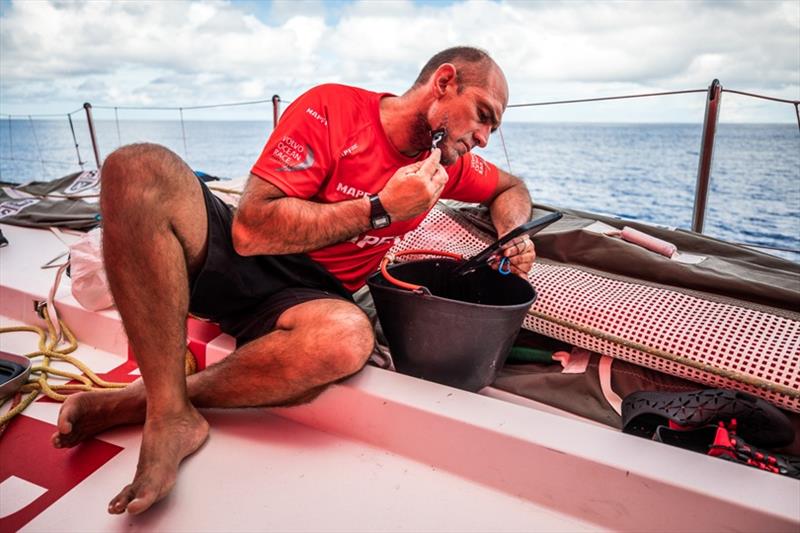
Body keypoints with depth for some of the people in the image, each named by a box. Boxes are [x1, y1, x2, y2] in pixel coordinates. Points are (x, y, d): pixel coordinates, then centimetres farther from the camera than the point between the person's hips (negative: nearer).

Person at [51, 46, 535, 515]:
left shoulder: (445, 160, 6)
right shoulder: (331, 108, -10)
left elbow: (511, 188, 26)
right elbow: (250, 230, -17)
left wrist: (513, 237, 3)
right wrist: (381, 208, -19)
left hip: (310, 294, 2)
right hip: (237, 260, -1)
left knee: (349, 336, -36)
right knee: (141, 168, -28)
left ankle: (143, 400, -14)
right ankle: (171, 415, -25)